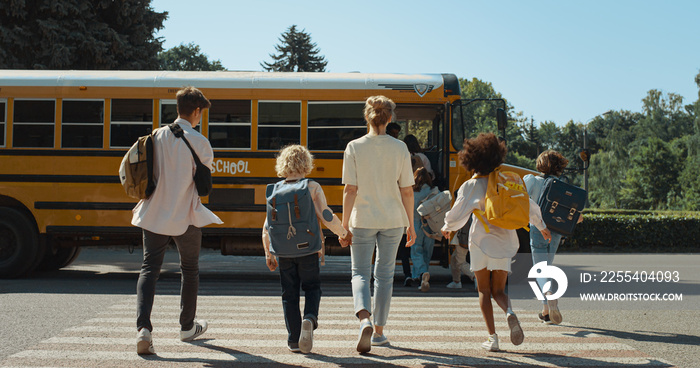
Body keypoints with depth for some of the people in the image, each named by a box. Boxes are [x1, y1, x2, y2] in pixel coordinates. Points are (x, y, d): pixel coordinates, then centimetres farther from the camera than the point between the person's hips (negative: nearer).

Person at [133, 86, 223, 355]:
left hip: (154, 213, 3)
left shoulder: (156, 136, 1)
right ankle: (187, 327, 30)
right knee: (189, 270, 17)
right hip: (185, 216, -2)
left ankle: (143, 328, -15)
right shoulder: (199, 142, -10)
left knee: (149, 269, 3)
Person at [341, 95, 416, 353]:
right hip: (392, 220, 2)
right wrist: (410, 224, 8)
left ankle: (365, 320, -19)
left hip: (363, 220, -2)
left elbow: (350, 190, -9)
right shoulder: (399, 148, -3)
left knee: (360, 273, 7)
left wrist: (344, 225, -2)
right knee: (385, 275, 13)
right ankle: (379, 332, 20)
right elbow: (407, 191, -2)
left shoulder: (354, 148, -7)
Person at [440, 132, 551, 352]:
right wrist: (541, 226, 27)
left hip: (481, 239, -3)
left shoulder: (470, 186, -8)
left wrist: (447, 228, 16)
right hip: (505, 240, 3)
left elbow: (456, 216, -6)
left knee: (484, 291, 9)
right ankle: (509, 312, -23)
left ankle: (492, 337, -1)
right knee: (498, 291, 11)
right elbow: (529, 205, 11)